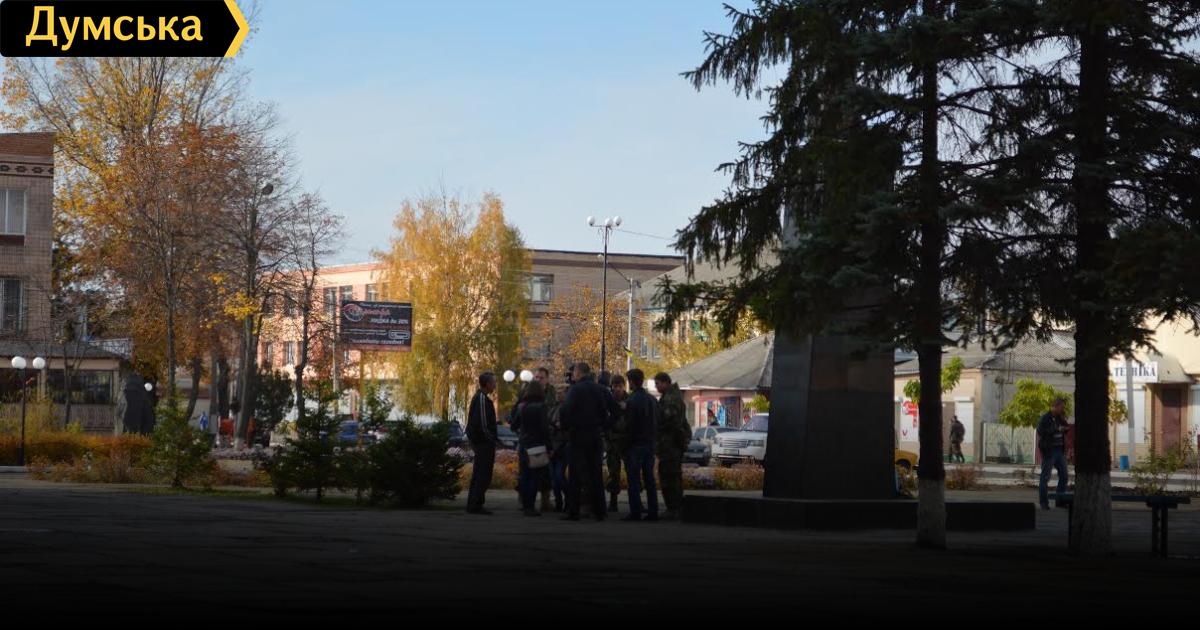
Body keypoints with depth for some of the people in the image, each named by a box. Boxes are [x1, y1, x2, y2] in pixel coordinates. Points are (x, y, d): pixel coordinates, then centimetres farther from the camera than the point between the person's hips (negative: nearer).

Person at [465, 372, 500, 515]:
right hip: (484, 442, -11)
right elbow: (484, 424, -22)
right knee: (483, 475, -7)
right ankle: (475, 506, -8)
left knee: (478, 475, 15)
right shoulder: (482, 399, -17)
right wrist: (493, 439, -13)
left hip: (477, 441, 11)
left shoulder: (477, 397, 15)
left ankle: (472, 505, 20)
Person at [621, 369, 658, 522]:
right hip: (650, 444, 7)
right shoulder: (652, 400, 11)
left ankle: (635, 512, -6)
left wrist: (624, 445, -9)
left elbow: (629, 426, -15)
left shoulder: (632, 401, -14)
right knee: (649, 480, 9)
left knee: (634, 480, -4)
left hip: (635, 445, -7)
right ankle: (653, 512, 8)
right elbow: (657, 422, 16)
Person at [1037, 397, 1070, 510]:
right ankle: (1043, 502, 2)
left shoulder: (1059, 418, 14)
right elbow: (1040, 431, -23)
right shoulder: (1045, 418, -10)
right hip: (1049, 450, -8)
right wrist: (1057, 430, -23)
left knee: (1064, 476, 8)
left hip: (1059, 450, 8)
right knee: (1045, 477, -3)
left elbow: (1066, 431, 16)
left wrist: (1064, 420, 1)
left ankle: (1060, 501, 17)